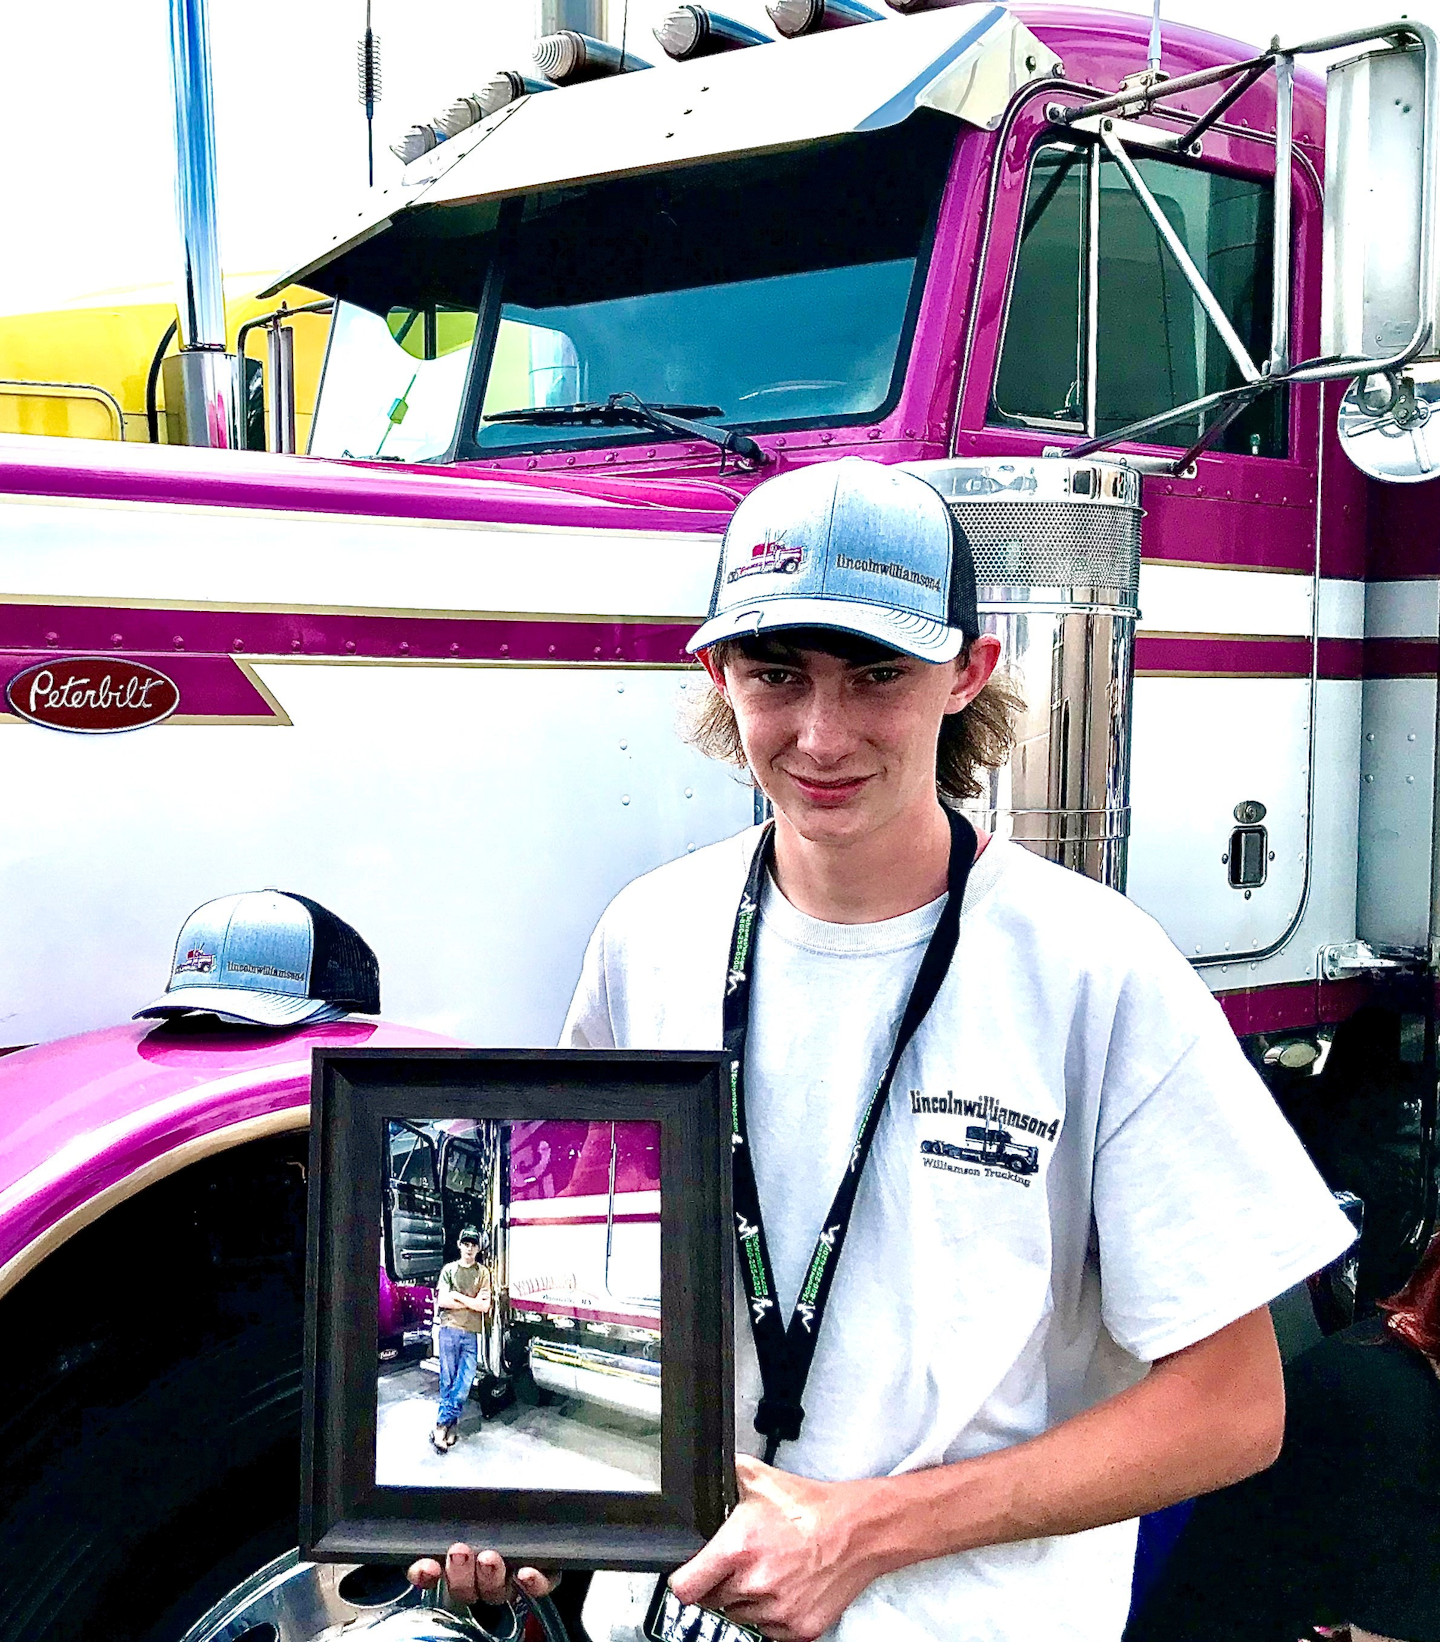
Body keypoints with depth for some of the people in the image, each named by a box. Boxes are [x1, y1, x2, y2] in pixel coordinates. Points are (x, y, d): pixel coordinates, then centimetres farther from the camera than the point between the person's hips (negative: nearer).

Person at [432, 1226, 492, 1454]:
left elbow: (485, 1306, 1)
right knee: (448, 1381, -1)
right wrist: (473, 1302, -4)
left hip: (471, 1333, 1)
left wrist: (458, 1297, -5)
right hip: (449, 1330, -1)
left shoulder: (483, 1272, 9)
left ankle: (442, 1425, 0)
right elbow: (442, 1301, -3)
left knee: (465, 1382, -7)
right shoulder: (449, 1270, 9)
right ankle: (449, 1427, 3)